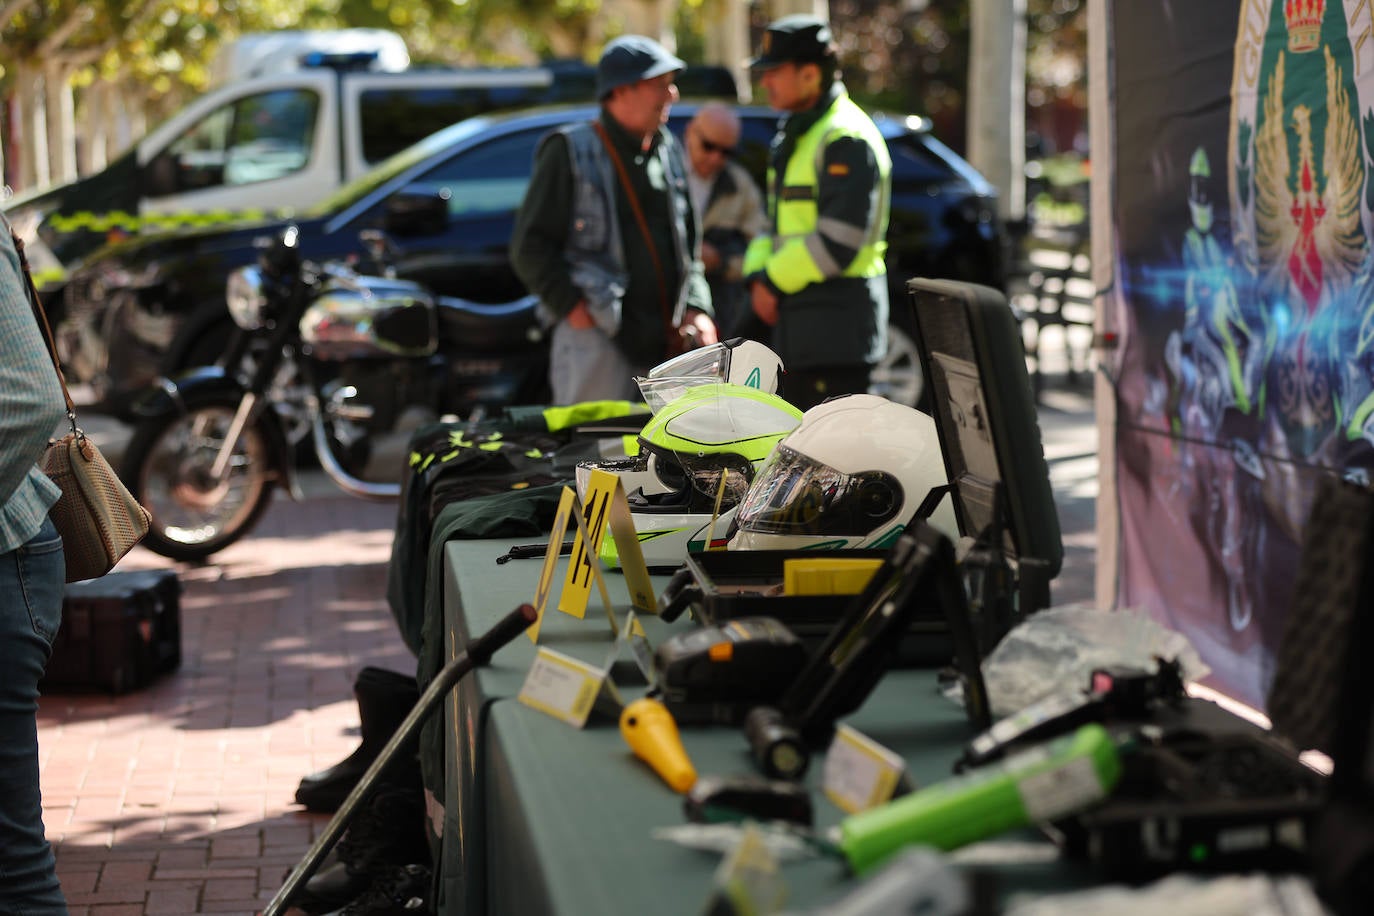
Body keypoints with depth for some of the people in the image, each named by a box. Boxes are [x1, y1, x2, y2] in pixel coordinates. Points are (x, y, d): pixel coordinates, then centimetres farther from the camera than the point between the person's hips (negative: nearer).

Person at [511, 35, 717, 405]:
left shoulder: (670, 153, 16)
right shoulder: (571, 151, -2)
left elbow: (689, 245, 22)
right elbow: (530, 246, -3)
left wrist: (695, 308, 7)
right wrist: (571, 306, -11)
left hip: (663, 340, 6)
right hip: (596, 335, -6)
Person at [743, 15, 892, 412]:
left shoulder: (846, 138, -14)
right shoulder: (794, 136, 18)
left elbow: (837, 243, -21)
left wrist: (773, 282, -11)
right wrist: (759, 277, 3)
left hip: (838, 318, -10)